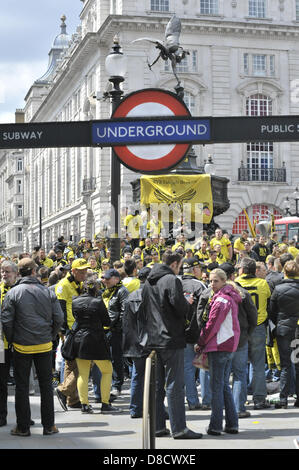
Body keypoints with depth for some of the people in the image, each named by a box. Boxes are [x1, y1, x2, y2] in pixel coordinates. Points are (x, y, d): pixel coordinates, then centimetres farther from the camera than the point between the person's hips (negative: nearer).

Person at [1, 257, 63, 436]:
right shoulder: (48, 292, -1)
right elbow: (59, 318, -1)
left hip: (22, 347, -2)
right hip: (45, 346, 2)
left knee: (22, 386, 6)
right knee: (46, 385, 9)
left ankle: (23, 427, 9)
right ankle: (49, 425, 12)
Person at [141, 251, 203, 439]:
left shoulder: (148, 282, 14)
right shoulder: (172, 280, -12)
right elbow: (180, 308, -17)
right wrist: (188, 303, 2)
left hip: (153, 339, 8)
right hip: (171, 339, -8)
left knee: (156, 385, 11)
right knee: (174, 385, -6)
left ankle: (157, 426, 14)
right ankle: (179, 428, -5)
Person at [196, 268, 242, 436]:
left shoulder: (221, 300, -15)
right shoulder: (231, 298, 15)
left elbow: (212, 325, -16)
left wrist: (201, 343, -4)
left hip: (219, 346, -9)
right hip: (230, 346, 9)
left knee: (217, 386, -5)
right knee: (225, 385, 13)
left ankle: (216, 426, -2)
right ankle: (232, 424, 14)